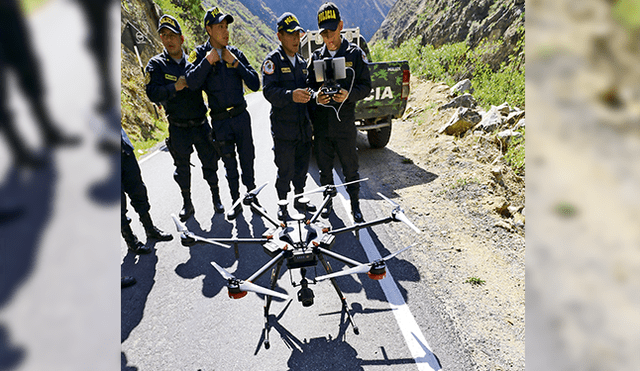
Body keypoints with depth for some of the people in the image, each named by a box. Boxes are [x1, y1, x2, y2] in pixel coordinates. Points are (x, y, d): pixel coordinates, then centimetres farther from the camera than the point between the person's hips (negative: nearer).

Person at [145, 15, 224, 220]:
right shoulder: (156, 65, -2)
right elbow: (153, 93, -12)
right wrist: (175, 87, -25)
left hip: (201, 124, 1)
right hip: (178, 128, -1)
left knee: (210, 162, 8)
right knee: (182, 167, 10)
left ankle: (216, 198, 26)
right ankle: (187, 203, 26)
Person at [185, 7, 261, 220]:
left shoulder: (236, 53, 4)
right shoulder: (200, 54, -2)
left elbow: (255, 84, -4)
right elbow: (192, 83, -18)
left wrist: (235, 63, -11)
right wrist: (208, 60, -22)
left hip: (241, 116, 1)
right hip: (220, 120, -1)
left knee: (247, 159, 9)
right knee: (229, 163, 9)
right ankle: (236, 202, 24)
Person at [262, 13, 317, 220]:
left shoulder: (302, 62, 16)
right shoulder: (273, 61, -5)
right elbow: (269, 91, -19)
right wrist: (291, 95, -36)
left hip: (304, 127, 6)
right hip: (284, 129, -6)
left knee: (302, 168, 16)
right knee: (285, 171, 1)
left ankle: (300, 200, 34)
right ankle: (283, 205, 20)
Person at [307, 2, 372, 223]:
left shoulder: (355, 53, 1)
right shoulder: (316, 57, 9)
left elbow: (366, 86, -1)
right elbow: (309, 86, 10)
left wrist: (348, 95, -21)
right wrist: (316, 97, -13)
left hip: (345, 124, -3)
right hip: (321, 125, 3)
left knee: (350, 169, 6)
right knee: (325, 169, 14)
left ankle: (355, 206, 25)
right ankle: (328, 201, 34)